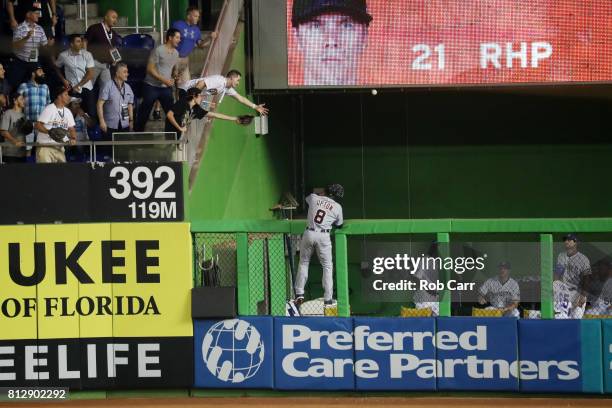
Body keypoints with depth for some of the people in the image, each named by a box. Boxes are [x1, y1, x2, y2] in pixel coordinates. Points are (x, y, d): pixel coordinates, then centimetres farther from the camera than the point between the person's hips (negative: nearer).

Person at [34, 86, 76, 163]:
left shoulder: (67, 112, 14)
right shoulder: (48, 109, -8)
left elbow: (71, 128, 14)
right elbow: (37, 125, -13)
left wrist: (73, 138, -7)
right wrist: (49, 132, -27)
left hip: (59, 147, 7)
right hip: (45, 145, -7)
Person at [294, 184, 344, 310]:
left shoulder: (313, 198, 8)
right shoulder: (337, 207, 4)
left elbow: (307, 198, 34)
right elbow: (339, 224, 16)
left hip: (309, 233, 2)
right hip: (323, 236, -2)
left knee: (303, 263, 17)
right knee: (327, 266, 7)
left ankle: (299, 294, 10)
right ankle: (328, 299, 3)